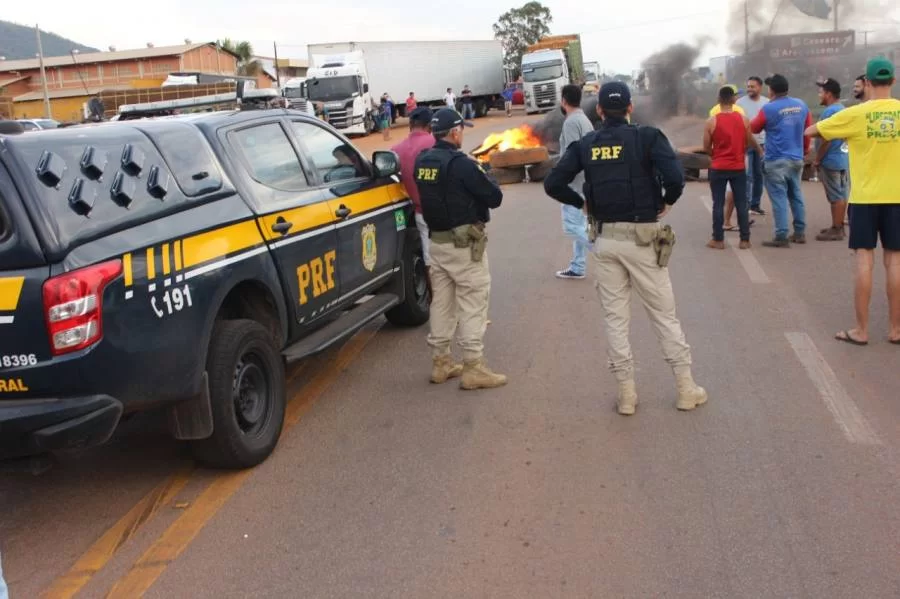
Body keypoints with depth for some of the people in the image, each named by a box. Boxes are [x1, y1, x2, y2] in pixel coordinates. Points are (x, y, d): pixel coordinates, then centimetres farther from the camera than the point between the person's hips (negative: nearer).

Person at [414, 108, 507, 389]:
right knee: (472, 303, -2)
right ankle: (473, 367, 0)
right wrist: (485, 177, 4)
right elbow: (494, 197, -15)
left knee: (441, 302, 14)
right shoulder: (461, 164, -19)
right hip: (465, 244, -8)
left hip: (437, 241, 8)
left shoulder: (422, 162, 5)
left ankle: (441, 361, 22)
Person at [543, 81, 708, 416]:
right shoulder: (646, 137, -6)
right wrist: (667, 202, -2)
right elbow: (675, 176, -20)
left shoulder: (585, 145, 3)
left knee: (615, 318, 10)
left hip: (605, 240, 2)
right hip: (641, 238, -2)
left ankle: (626, 394, 13)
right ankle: (686, 389, 16)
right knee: (664, 314, 9)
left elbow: (553, 184, -2)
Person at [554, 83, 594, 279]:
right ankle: (577, 268, 19)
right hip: (587, 181, 10)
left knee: (572, 226, -7)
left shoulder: (571, 122, -16)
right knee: (580, 224, 13)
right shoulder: (585, 120, 14)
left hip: (575, 183, -10)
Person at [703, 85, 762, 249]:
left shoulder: (712, 122, -8)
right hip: (738, 167, 2)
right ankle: (745, 240, 9)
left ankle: (718, 240, 7)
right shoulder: (743, 120, -3)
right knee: (741, 204, 7)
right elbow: (750, 143, 6)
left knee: (718, 204, 5)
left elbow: (706, 148, -2)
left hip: (718, 168, -1)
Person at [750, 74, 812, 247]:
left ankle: (781, 237, -6)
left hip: (777, 160, -6)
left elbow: (754, 128, 3)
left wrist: (749, 122, 24)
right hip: (797, 159, 6)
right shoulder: (802, 105, 6)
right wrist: (805, 149, 27)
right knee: (796, 196, 15)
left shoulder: (769, 109, -11)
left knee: (779, 198, -5)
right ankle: (800, 233, 19)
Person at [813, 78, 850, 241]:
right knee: (841, 195, 14)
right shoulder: (842, 109, 14)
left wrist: (817, 160, -13)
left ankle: (836, 230, -1)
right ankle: (838, 226, 21)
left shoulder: (830, 111, -17)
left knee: (836, 196, -5)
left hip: (832, 160, -10)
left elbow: (826, 139, -21)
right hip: (843, 158, 10)